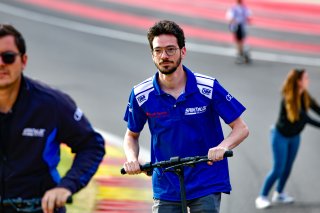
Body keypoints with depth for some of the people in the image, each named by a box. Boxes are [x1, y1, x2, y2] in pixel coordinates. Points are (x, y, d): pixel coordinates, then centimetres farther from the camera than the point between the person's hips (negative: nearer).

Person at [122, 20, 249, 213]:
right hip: (166, 188, 2)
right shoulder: (141, 95, -4)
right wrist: (132, 158, -9)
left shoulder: (208, 88, -10)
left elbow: (241, 128, -5)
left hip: (206, 184, -2)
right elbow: (132, 135, 13)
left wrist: (222, 147, -26)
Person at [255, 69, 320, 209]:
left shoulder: (305, 97, -7)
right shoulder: (288, 100, -29)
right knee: (278, 169, -6)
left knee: (288, 167, 13)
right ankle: (262, 197, 5)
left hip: (295, 136, 7)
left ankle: (279, 194, 30)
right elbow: (303, 117, -35)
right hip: (281, 136, -7)